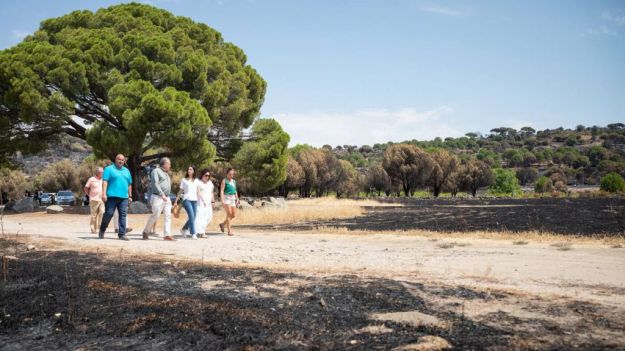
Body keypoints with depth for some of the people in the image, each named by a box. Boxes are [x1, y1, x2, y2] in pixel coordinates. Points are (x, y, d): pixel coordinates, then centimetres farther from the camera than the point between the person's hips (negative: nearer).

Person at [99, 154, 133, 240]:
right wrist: (104, 194, -16)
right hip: (112, 196, -4)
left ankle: (122, 234, -3)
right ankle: (102, 230, 20)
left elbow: (129, 184, 22)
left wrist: (130, 196, 18)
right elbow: (105, 181, -6)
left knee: (123, 215, -3)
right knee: (109, 214, -3)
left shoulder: (126, 171, 19)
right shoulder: (109, 169, 3)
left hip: (124, 197, 4)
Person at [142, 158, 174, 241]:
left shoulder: (166, 173, 22)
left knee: (168, 216, -3)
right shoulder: (156, 171, -5)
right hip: (158, 197, -8)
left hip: (166, 198, 8)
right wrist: (162, 195, -22)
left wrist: (166, 196, 15)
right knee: (155, 215, -5)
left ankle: (167, 235, -6)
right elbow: (155, 184, -16)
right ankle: (146, 232, 13)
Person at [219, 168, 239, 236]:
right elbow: (222, 190, -8)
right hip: (226, 197, -7)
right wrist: (222, 200, -17)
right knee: (229, 214, -13)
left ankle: (223, 224, 26)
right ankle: (229, 231, -10)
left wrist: (237, 200, 16)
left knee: (234, 215, 4)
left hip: (233, 198, 7)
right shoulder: (224, 180, -2)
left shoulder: (234, 181, 17)